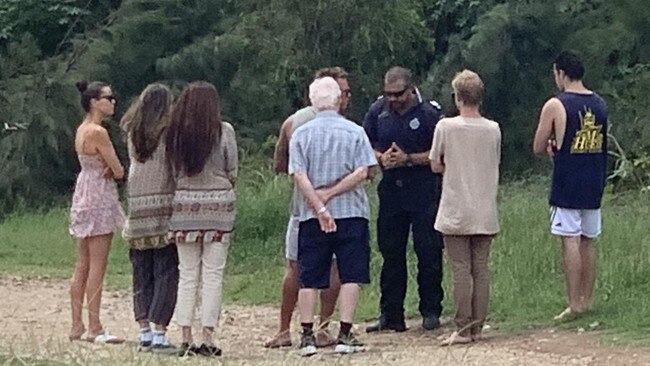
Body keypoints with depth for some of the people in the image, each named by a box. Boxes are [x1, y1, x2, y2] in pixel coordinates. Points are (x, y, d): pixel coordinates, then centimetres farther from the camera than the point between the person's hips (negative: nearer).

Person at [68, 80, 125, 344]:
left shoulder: (82, 130, 12)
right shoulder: (98, 132, -16)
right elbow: (119, 171, -15)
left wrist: (108, 170, -6)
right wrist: (113, 171, 7)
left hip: (84, 193, 10)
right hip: (100, 197, -10)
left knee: (82, 266, 10)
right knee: (97, 266, -8)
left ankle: (77, 326, 12)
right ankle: (95, 329, -8)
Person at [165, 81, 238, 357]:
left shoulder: (175, 132, 1)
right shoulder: (224, 131, -6)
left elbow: (173, 171, 6)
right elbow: (232, 172, 1)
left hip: (184, 203, 2)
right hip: (217, 204, -2)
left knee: (187, 275, 7)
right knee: (212, 275, 1)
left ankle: (186, 337, 6)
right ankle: (207, 337, -1)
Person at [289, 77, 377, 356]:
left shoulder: (301, 134, 1)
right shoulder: (354, 132, -1)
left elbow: (299, 176, -7)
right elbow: (362, 172, -10)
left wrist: (319, 207, -9)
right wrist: (330, 194, -8)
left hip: (311, 217, 1)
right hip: (351, 213, -1)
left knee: (309, 278, 6)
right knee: (350, 276, 4)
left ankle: (307, 336, 3)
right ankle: (345, 335, -1)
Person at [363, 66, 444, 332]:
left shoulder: (429, 113, -7)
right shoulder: (378, 111, 6)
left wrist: (408, 159, -17)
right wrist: (381, 158, -8)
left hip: (424, 193, -4)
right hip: (391, 191, 4)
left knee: (428, 253, -2)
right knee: (390, 254, 7)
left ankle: (431, 311, 8)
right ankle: (390, 315, 12)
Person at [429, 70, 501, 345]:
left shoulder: (446, 127, -8)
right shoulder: (493, 129, 1)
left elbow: (435, 166, 1)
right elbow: (495, 165, 12)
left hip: (456, 212, -3)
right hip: (485, 214, 3)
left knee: (461, 271, -1)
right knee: (480, 270, 7)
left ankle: (463, 330, -1)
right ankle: (477, 328, 9)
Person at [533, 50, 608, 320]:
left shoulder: (555, 106, -10)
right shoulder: (600, 105, 9)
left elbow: (538, 149, -4)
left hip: (567, 185, -6)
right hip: (594, 185, 6)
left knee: (570, 242, -6)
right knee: (587, 242, 12)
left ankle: (574, 304, -8)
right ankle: (587, 301, 14)